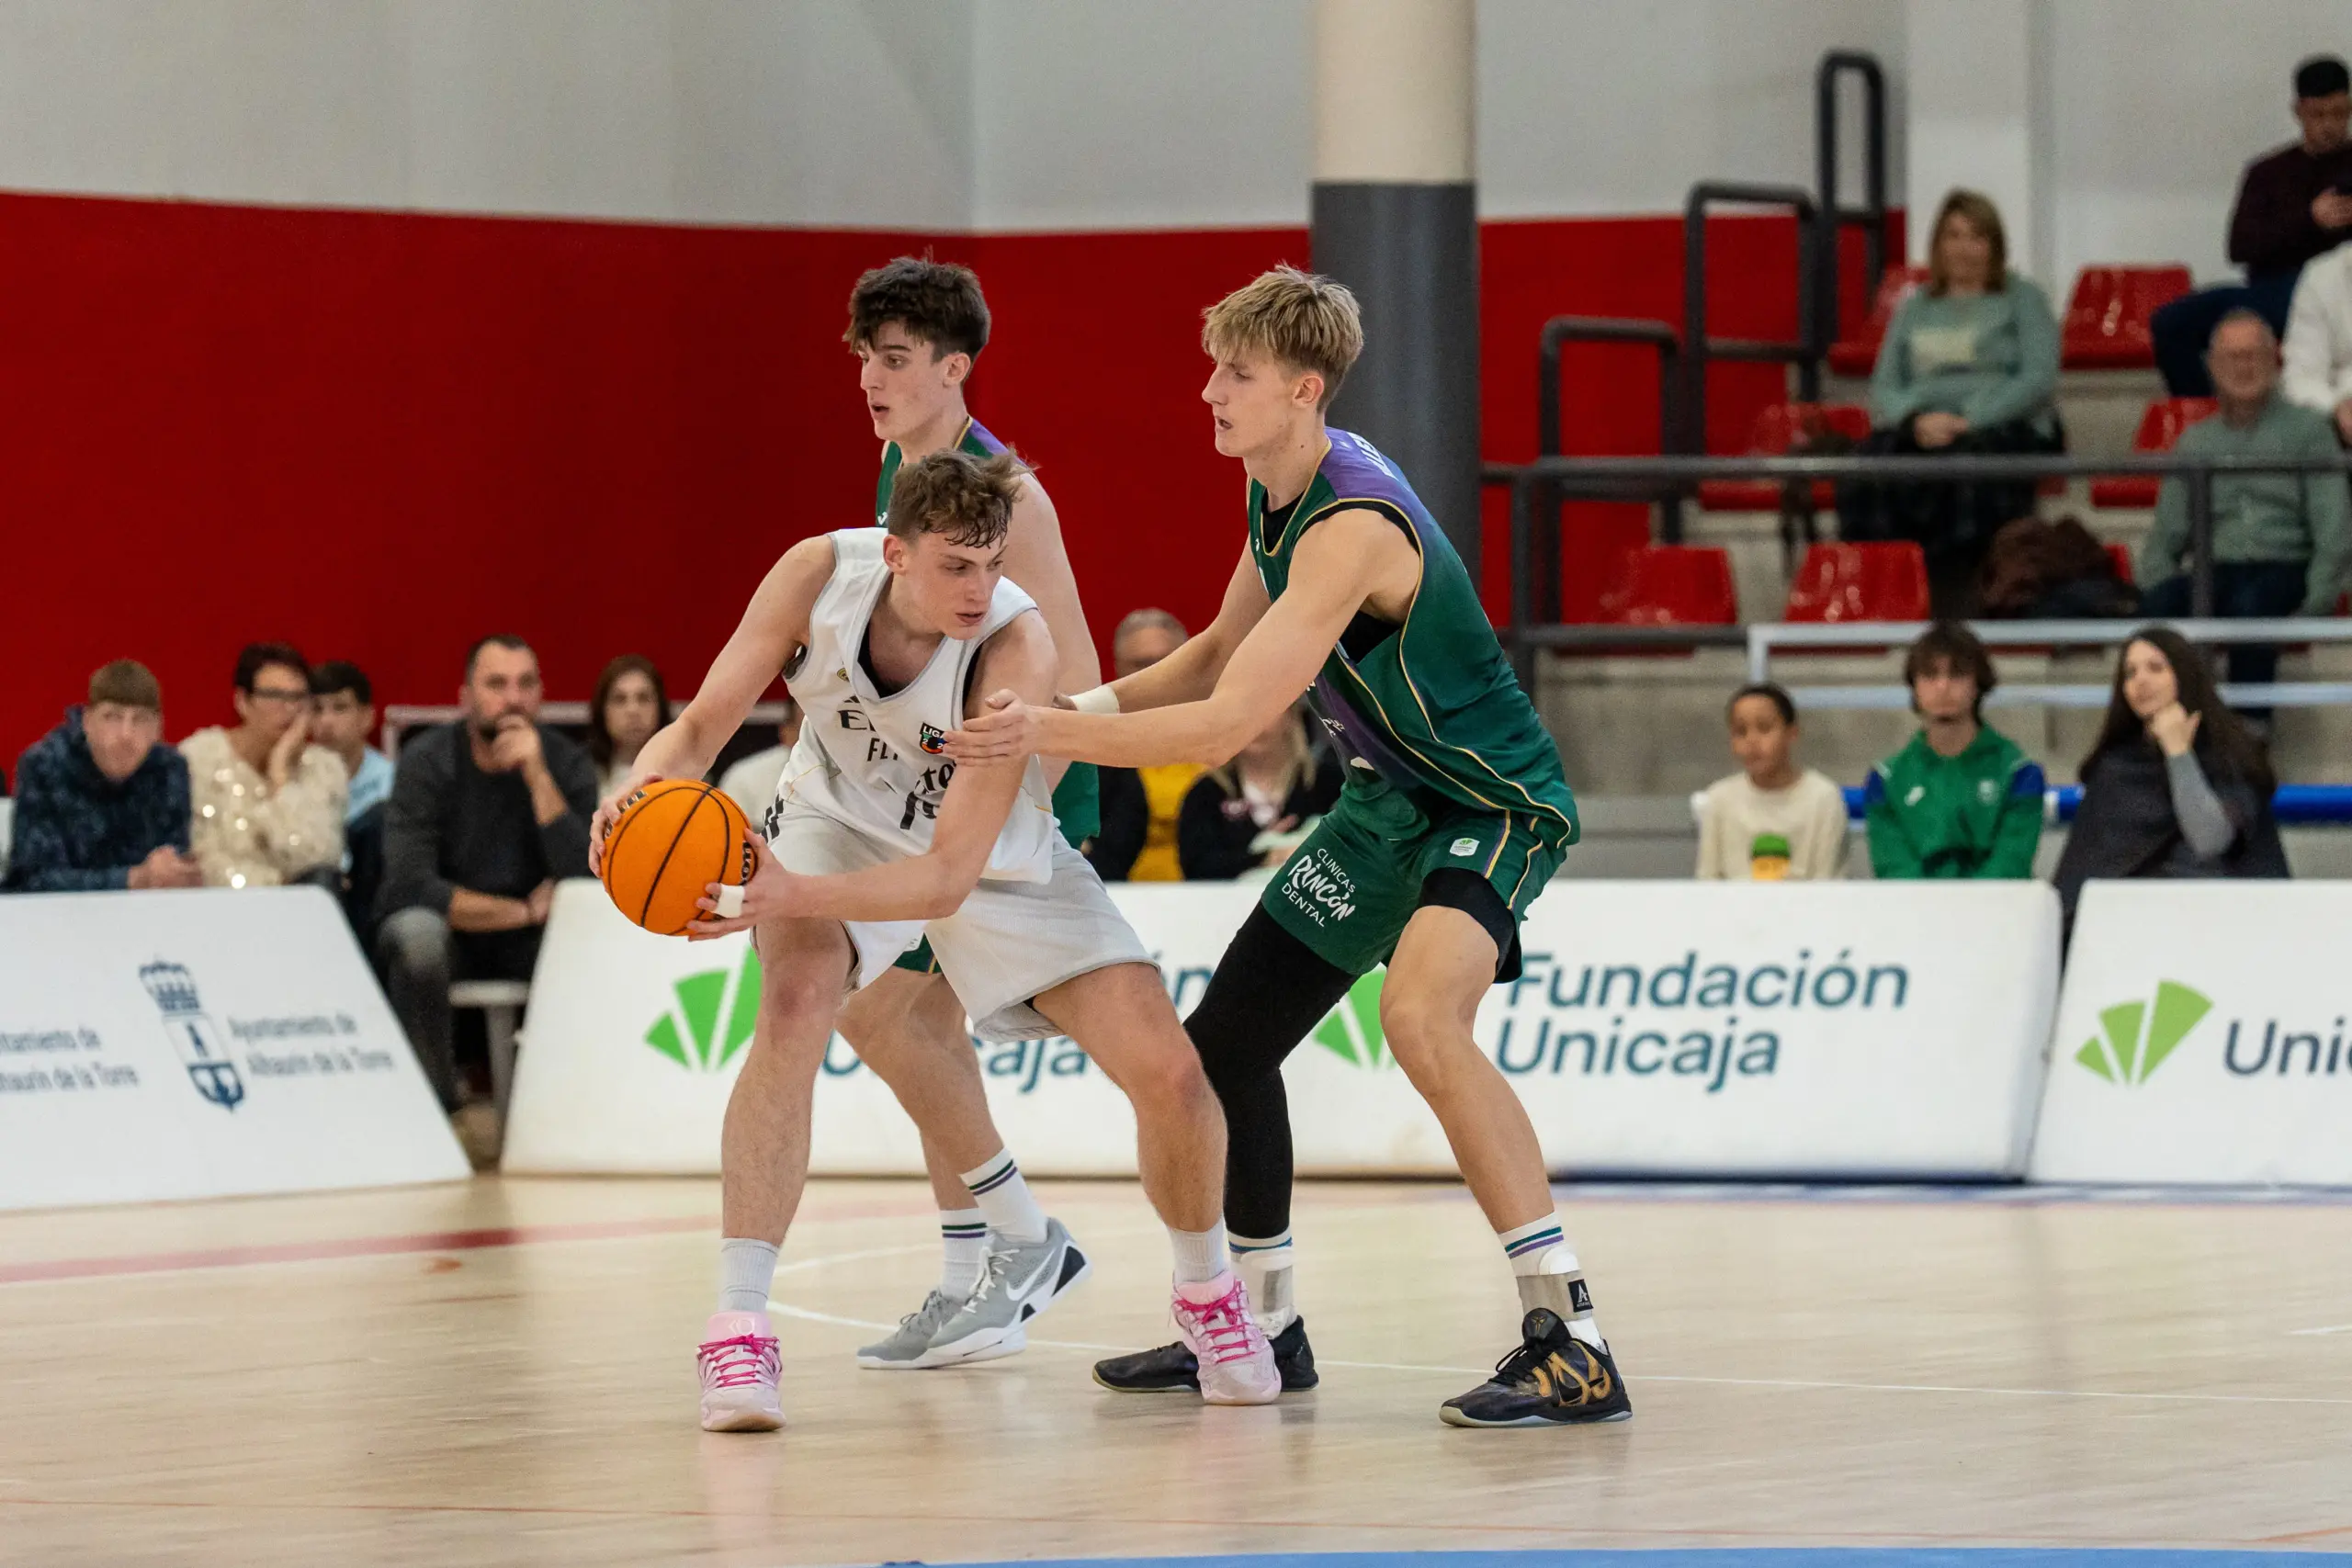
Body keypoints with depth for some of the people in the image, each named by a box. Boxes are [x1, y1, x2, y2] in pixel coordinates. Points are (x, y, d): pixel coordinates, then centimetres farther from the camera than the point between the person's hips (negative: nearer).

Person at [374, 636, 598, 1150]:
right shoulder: (427, 762, -12)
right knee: (415, 931, -37)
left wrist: (538, 779, -26)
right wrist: (525, 911, -22)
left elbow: (585, 884, -19)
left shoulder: (567, 764, -5)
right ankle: (440, 1110, -20)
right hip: (449, 935, -2)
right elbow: (409, 884, -24)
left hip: (528, 950, 2)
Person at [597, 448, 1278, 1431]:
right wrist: (644, 789, -43)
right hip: (840, 822, 1)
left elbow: (950, 875, -38)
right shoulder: (820, 576, -27)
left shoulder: (1017, 649, -36)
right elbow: (701, 728, -19)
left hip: (993, 856, -1)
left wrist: (791, 894, -53)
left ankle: (1208, 1294, 22)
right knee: (794, 1002, -31)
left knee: (1170, 1072, -10)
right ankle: (736, 1332, -28)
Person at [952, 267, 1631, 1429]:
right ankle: (1261, 1323, 33)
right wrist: (1078, 708, 5)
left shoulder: (1353, 527, -29)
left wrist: (1045, 733, -27)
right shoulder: (1275, 492, 1)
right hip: (1388, 801, 10)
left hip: (1492, 806, -10)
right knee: (1226, 1039, 13)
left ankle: (1574, 1344, -34)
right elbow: (1221, 656, 17)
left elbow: (1225, 725, -31)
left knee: (1420, 1015, -35)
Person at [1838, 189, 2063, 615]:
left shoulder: (2023, 299, 15)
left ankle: (1957, 609, -41)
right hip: (1921, 429, 3)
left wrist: (1968, 420, -13)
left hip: (2006, 425, -3)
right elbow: (1884, 387, 16)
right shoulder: (1916, 308, 26)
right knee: (1870, 475, -33)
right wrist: (1917, 420, -9)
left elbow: (2039, 379, 1)